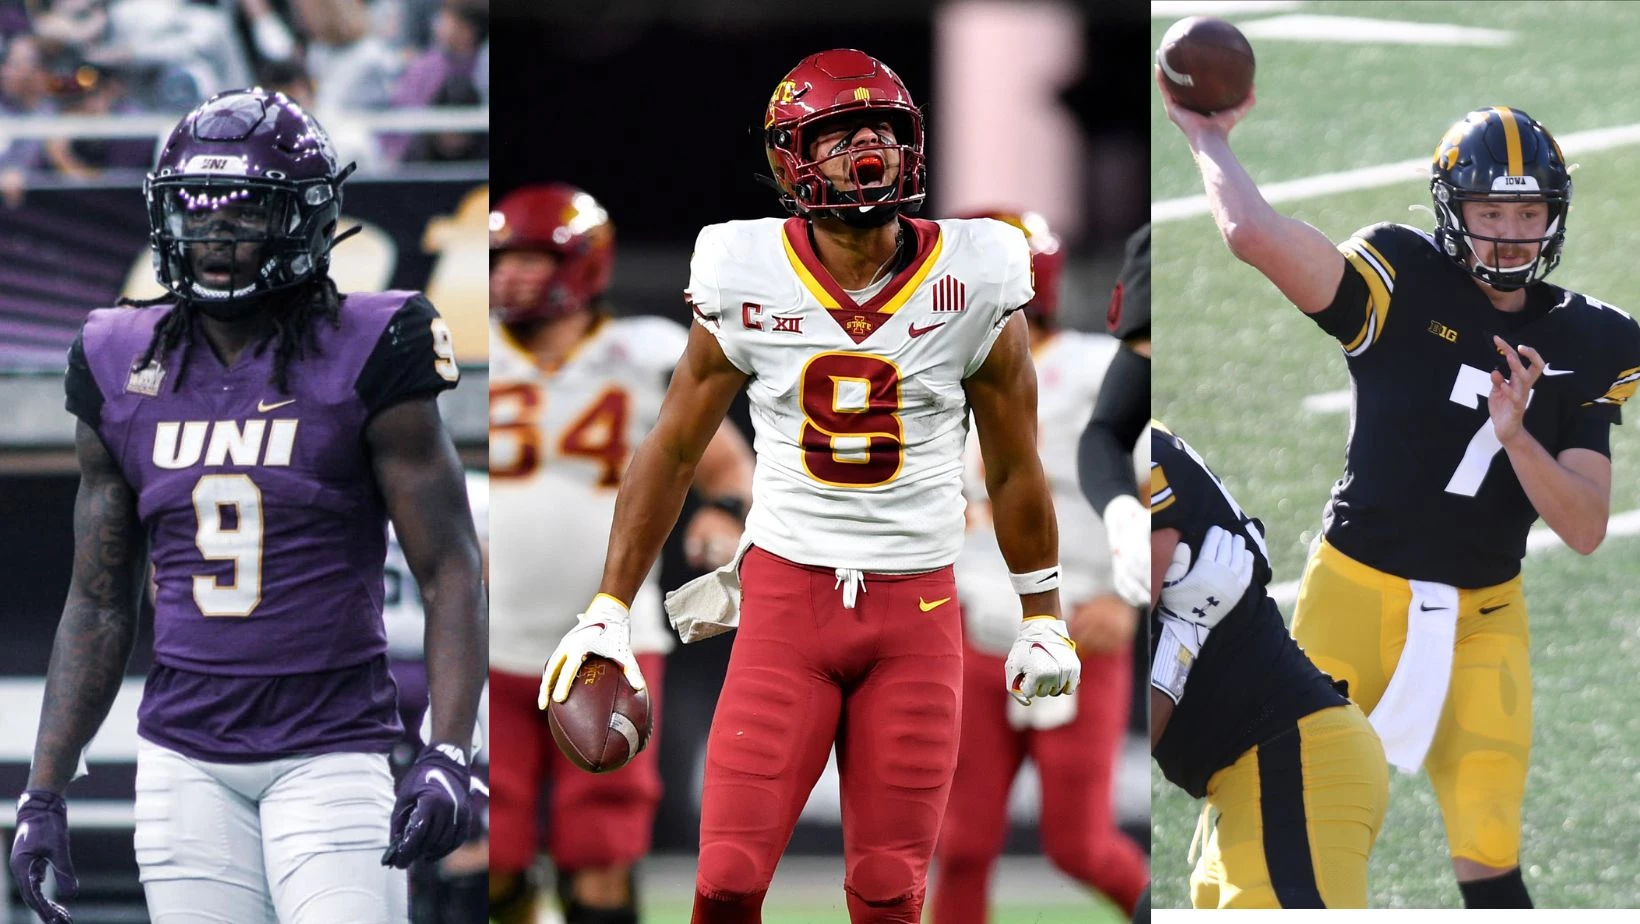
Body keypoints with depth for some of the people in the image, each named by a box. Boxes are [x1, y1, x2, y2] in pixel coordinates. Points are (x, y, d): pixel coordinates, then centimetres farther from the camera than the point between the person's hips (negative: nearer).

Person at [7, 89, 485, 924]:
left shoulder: (363, 361, -4)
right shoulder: (125, 373, 8)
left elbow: (450, 572, -5)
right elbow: (99, 604, 14)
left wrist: (448, 756, -17)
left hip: (329, 753, -4)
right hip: (186, 756, 4)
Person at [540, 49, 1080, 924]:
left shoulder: (970, 284, -3)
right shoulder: (748, 284, -4)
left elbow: (1014, 467, 10)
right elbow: (673, 451, 8)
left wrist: (1042, 617, 15)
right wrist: (608, 608, 8)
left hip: (917, 608, 0)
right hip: (785, 597, 0)